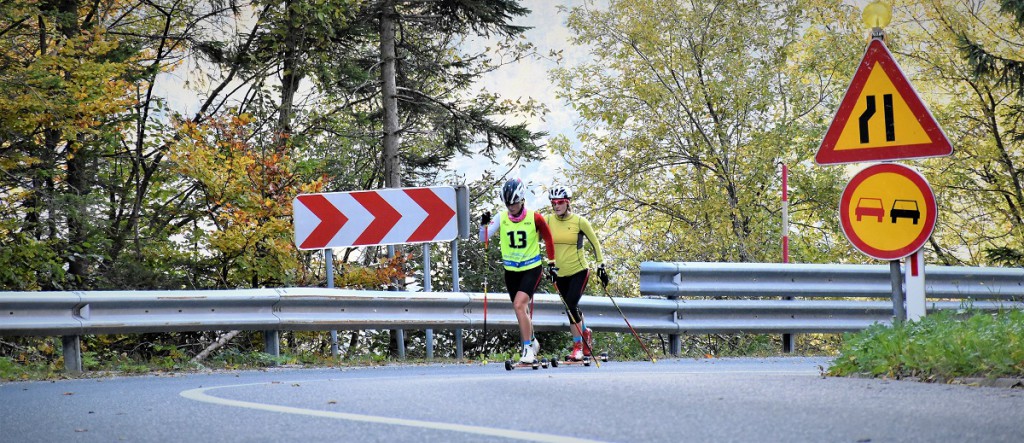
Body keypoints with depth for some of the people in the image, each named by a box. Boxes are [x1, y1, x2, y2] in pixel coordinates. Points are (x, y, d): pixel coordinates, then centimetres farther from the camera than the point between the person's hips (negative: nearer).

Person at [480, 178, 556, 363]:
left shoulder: (534, 218, -10)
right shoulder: (501, 218, -4)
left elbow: (547, 238, 4)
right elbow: (484, 238, -10)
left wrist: (551, 262, 8)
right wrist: (484, 224, -29)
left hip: (532, 269, -4)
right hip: (511, 270, 4)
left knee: (519, 305, -21)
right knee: (522, 310, 14)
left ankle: (528, 348, -16)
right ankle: (533, 342, 35)